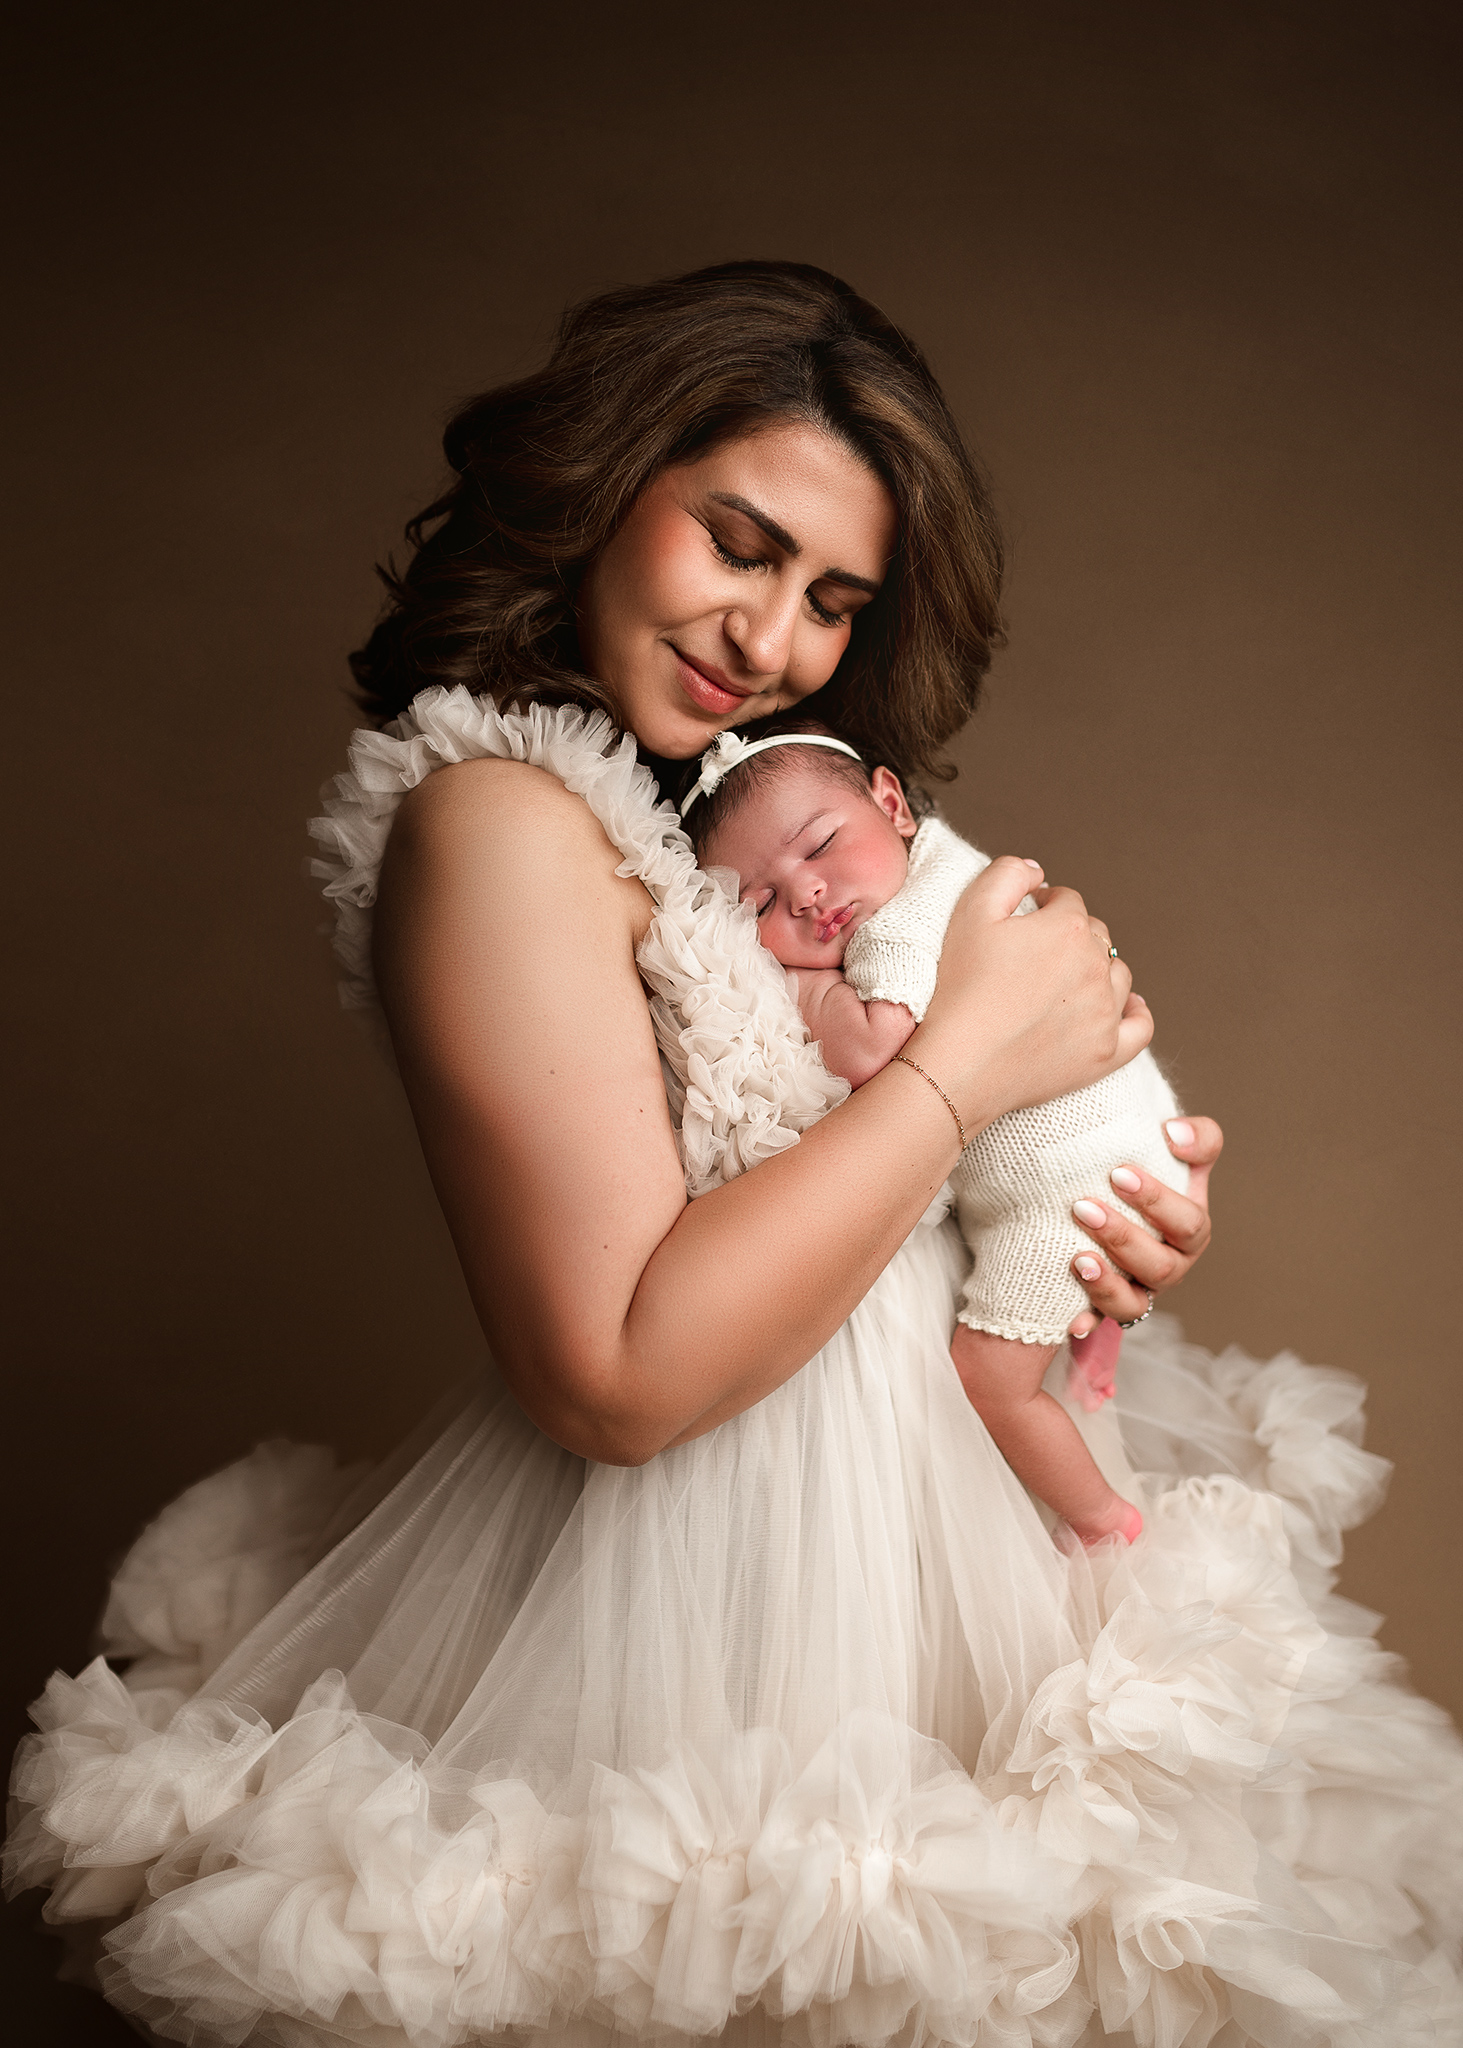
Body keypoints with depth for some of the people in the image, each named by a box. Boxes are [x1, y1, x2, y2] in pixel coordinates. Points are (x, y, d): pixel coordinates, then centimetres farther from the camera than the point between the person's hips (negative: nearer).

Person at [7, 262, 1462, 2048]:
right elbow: (622, 1372, -27)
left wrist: (1111, 1203, -10)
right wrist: (968, 1056, -21)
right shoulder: (496, 817, -21)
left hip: (902, 1459, 9)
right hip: (732, 1558, -9)